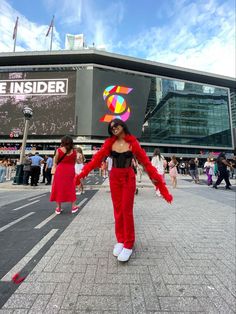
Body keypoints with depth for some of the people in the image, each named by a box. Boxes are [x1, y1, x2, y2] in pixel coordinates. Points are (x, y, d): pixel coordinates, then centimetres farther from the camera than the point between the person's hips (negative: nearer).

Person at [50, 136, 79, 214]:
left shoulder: (59, 150, -6)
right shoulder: (74, 151, 0)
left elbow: (55, 162, 2)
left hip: (60, 170, -1)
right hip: (70, 171, 2)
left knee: (59, 188, 9)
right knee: (71, 188, 12)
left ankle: (58, 208, 17)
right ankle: (73, 207, 16)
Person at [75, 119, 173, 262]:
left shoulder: (132, 143, -5)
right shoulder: (110, 143, 1)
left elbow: (146, 162, -6)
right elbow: (97, 158, -4)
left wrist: (159, 181, -11)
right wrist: (82, 174, -12)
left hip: (128, 178, -2)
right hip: (114, 177, 3)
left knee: (127, 210, 0)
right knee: (118, 210, 10)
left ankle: (128, 245, 18)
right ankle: (120, 240, 27)